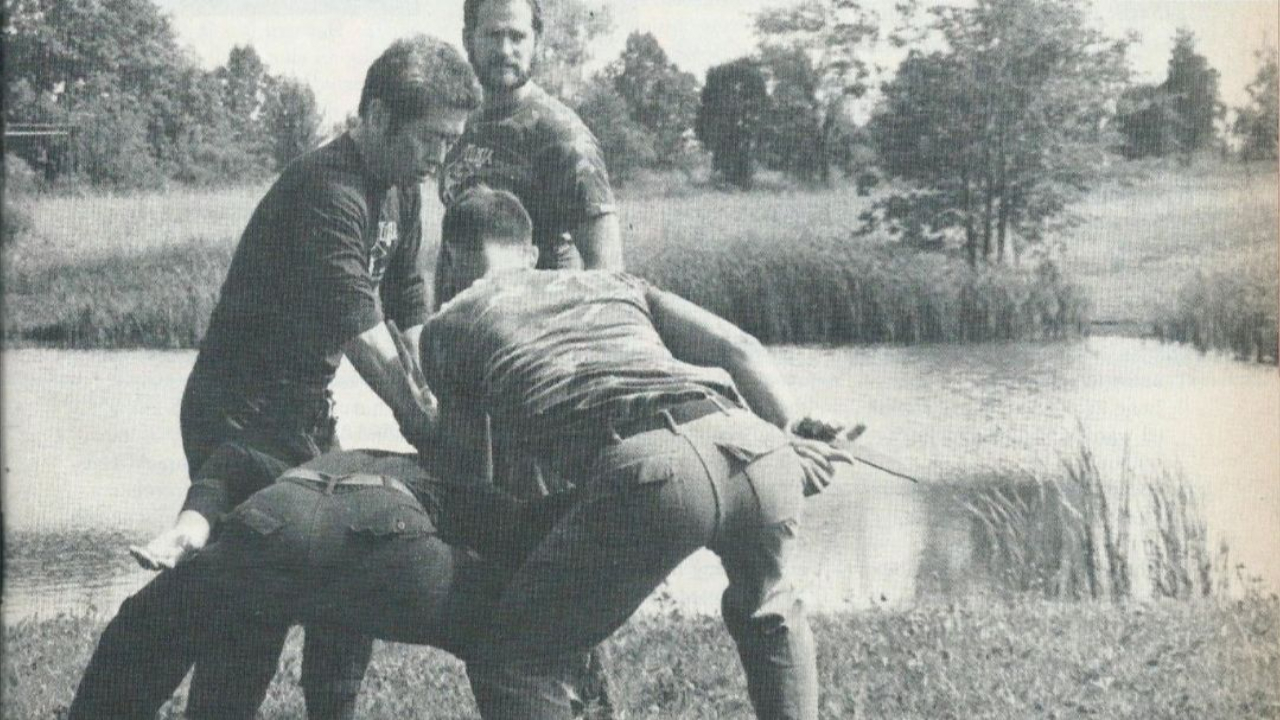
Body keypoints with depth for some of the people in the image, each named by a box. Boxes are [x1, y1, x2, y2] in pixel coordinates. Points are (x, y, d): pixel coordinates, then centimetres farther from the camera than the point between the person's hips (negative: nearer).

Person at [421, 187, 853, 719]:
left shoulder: (446, 326, 27)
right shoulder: (612, 282, 35)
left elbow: (468, 460, 32)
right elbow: (739, 350, 25)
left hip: (647, 472, -5)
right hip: (754, 447, 5)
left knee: (509, 661, 12)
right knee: (767, 609, 36)